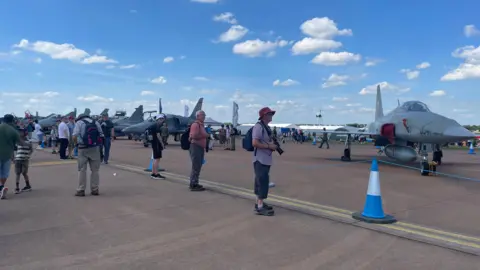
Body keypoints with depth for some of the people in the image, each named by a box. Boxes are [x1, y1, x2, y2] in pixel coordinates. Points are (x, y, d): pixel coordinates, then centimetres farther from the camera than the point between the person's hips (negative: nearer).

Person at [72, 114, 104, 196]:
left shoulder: (79, 122, 3)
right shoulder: (96, 122, 14)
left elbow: (74, 136, -10)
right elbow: (101, 136, 8)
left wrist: (77, 143, 7)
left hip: (83, 149, -3)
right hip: (95, 148, 3)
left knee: (82, 170, 6)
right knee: (95, 170, 10)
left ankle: (81, 190, 9)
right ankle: (95, 190, 14)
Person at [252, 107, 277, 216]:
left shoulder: (266, 127, 15)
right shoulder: (258, 126, -16)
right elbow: (255, 143, -25)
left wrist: (273, 146, 5)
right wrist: (269, 146, -20)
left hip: (266, 160, 10)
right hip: (260, 160, -10)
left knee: (261, 182, 15)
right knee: (263, 182, -9)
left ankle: (259, 203, 25)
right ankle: (260, 207, -5)